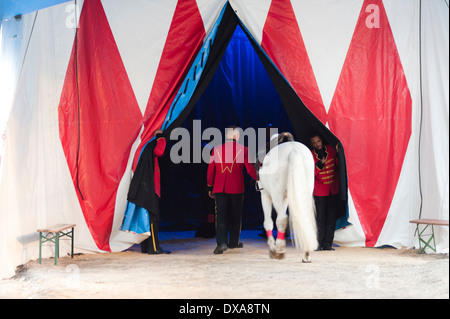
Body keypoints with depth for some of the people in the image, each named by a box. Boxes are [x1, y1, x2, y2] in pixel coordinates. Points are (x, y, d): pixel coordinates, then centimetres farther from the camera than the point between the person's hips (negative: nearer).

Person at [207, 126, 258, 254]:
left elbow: (210, 170, 10)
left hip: (219, 188, 1)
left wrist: (210, 187, 19)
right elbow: (250, 169, -4)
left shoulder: (216, 149, 6)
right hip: (237, 188, -1)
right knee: (235, 215, 13)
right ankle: (233, 242, 24)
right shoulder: (243, 150, -1)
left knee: (221, 216, -1)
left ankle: (221, 242, -17)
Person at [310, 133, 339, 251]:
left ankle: (328, 243, 8)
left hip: (333, 189, 2)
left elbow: (338, 165, 6)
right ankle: (319, 244, 3)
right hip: (320, 190, -2)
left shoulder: (331, 149, 2)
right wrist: (320, 164, -21)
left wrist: (338, 154, -10)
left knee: (332, 216, 1)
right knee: (320, 217, -6)